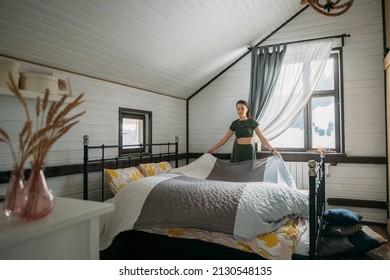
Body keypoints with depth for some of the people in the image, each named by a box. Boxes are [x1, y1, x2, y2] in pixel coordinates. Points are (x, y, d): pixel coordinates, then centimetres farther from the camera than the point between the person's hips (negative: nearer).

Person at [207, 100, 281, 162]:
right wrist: (212, 149, 6)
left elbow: (262, 138, -5)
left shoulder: (252, 122, -2)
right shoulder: (235, 123, 7)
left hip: (249, 150, -3)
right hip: (238, 150, 3)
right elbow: (225, 139, 9)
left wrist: (272, 150, -15)